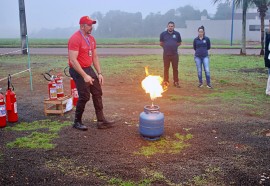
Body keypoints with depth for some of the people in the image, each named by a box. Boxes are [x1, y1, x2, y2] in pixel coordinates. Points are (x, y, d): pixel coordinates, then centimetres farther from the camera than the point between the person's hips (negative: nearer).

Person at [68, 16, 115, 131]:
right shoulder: (75, 39, -17)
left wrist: (99, 73, 7)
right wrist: (84, 76, -25)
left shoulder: (91, 39, 9)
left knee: (97, 93, 8)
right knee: (84, 96, -7)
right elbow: (73, 60, -23)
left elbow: (95, 57, 15)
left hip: (89, 69, 9)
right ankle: (77, 122, 13)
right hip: (78, 71, -8)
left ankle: (101, 121, 15)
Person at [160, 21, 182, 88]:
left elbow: (179, 43, 14)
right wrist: (167, 47, 6)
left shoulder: (177, 34, 4)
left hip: (174, 54, 0)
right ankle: (165, 82, 17)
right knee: (166, 69, 6)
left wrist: (173, 46, 3)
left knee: (175, 69, 4)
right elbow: (161, 43, 14)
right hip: (166, 54, 0)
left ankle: (176, 82, 13)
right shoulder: (163, 34, 3)